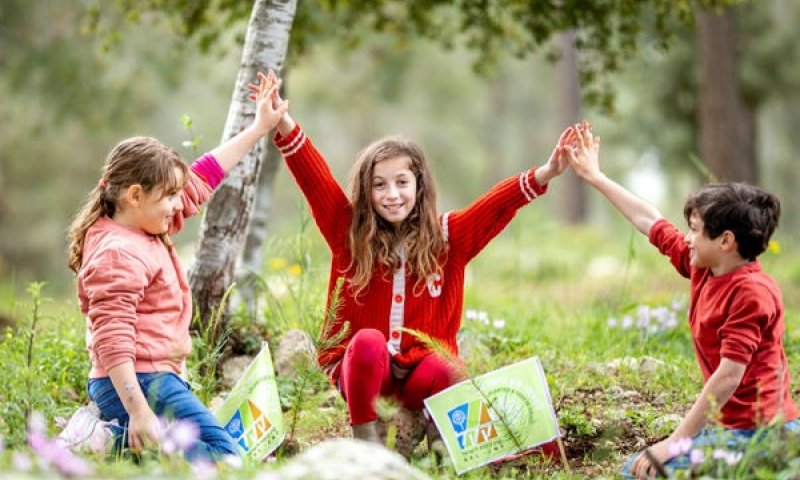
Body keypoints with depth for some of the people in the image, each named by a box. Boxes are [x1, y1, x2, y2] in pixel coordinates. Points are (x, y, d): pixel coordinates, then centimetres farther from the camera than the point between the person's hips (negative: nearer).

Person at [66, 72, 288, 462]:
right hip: (139, 384, -11)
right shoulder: (119, 254, -17)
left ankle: (112, 435, 0)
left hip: (155, 379, 11)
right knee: (225, 457, -18)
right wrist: (139, 412, -30)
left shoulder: (148, 231, 14)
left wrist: (259, 128, 29)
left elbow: (202, 178, 24)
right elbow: (113, 341, -24)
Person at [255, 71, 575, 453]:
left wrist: (544, 175, -22)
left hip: (421, 369, 0)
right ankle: (363, 434, -17)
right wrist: (283, 122, -19)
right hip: (361, 367, 0)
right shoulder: (351, 233, 3)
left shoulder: (447, 237, 5)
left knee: (443, 371, -33)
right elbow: (316, 179, -6)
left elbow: (499, 202, -5)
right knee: (368, 341, -34)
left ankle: (439, 432, -1)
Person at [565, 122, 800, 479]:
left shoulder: (752, 292, -17)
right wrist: (595, 177, 30)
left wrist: (675, 442, -24)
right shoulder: (703, 270, 9)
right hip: (730, 425, 10)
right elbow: (650, 222, 22)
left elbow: (729, 376, -23)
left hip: (756, 432, -10)